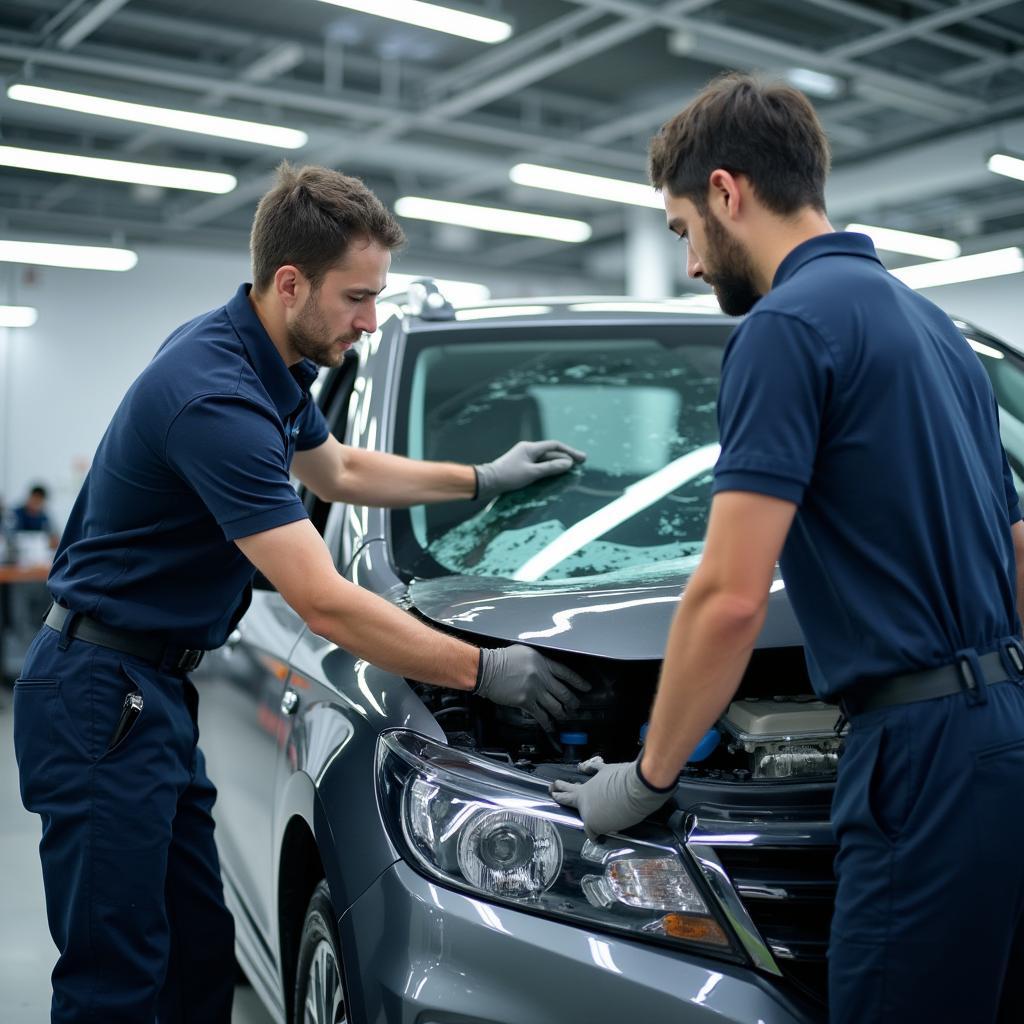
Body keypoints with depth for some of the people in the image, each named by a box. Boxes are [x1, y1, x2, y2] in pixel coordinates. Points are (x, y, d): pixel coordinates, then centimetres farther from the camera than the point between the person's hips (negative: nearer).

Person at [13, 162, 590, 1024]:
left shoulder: (272, 365, 6)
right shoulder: (215, 395, -25)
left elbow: (336, 472, 26)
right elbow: (324, 605, -26)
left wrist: (483, 479, 26)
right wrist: (486, 672, -19)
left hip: (159, 694, 10)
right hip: (101, 700, -10)